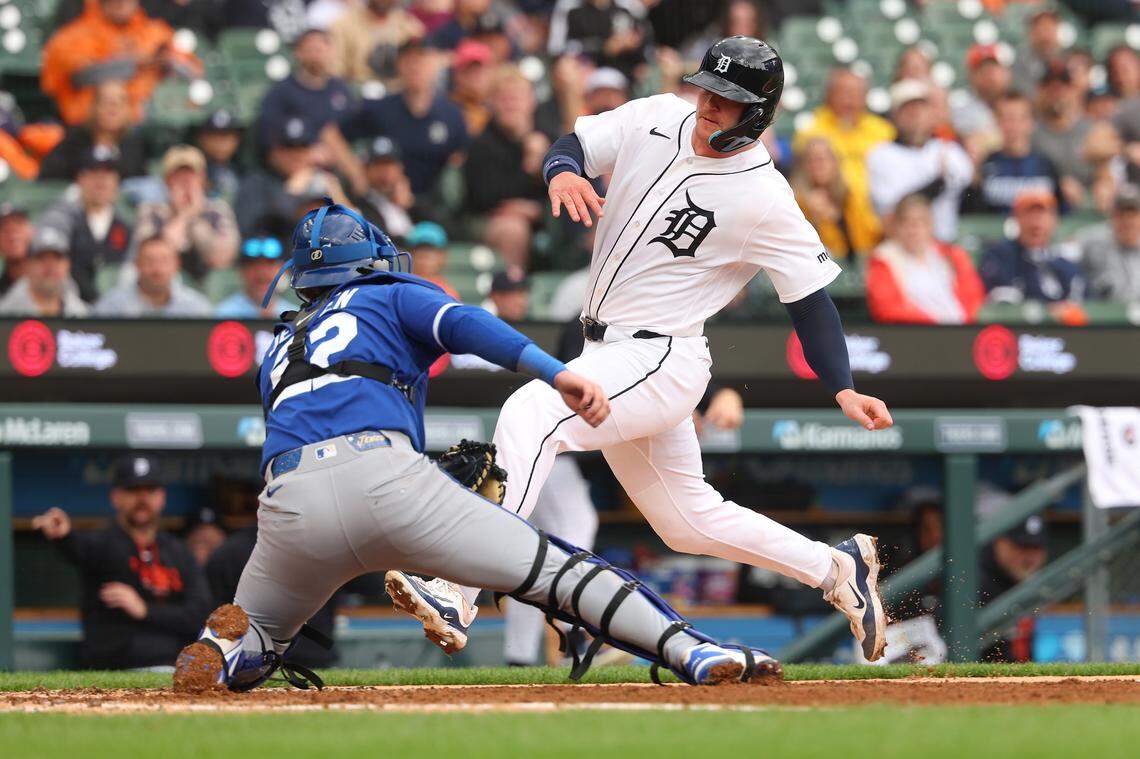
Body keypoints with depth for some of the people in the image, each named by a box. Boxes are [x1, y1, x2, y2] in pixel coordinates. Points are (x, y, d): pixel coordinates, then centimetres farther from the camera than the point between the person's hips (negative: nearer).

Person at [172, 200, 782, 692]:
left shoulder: (277, 353, 37)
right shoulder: (393, 298, 25)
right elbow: (464, 325, 4)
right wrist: (556, 373, -9)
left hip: (287, 502, 3)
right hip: (380, 470, -3)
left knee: (254, 636, 25)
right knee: (553, 570, 3)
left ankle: (221, 653, -11)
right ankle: (688, 651, -11)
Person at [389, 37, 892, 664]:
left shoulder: (764, 199, -14)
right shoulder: (659, 120, 2)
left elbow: (810, 298, -9)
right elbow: (575, 144, 5)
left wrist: (844, 390, -19)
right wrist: (563, 171, -20)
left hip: (661, 363, -8)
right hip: (606, 353, 8)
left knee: (531, 413, -30)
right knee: (688, 521, 20)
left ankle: (459, 595, -38)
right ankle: (834, 569, 36)